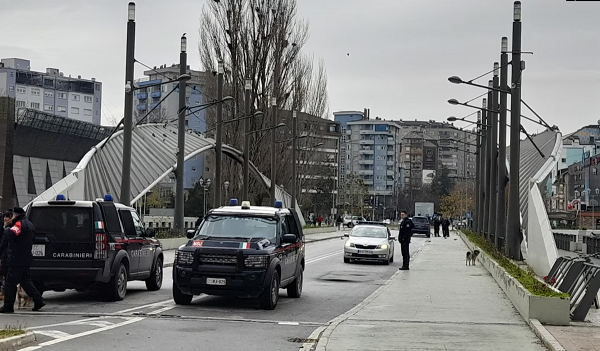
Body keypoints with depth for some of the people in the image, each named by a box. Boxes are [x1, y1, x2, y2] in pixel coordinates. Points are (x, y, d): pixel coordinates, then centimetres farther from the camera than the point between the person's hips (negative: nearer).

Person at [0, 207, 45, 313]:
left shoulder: (20, 224, -15)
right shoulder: (29, 224, 18)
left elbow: (10, 234, -32)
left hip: (17, 260, -10)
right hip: (26, 259, 10)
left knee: (10, 282, -3)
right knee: (25, 281, 16)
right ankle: (38, 301, 12)